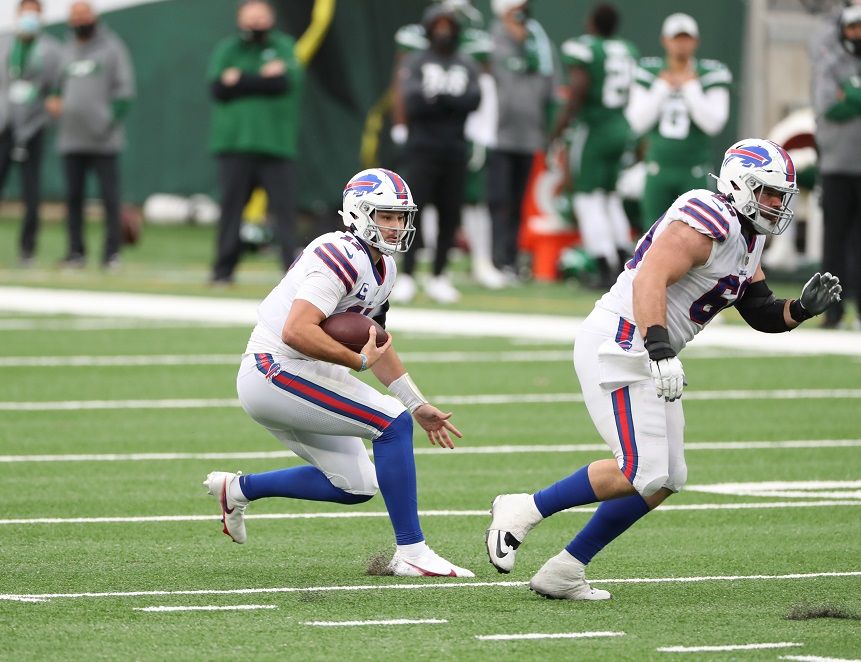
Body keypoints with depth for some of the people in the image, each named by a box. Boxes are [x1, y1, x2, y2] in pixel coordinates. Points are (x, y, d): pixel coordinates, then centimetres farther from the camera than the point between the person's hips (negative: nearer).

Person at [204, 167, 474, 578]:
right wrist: (359, 361, -24)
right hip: (278, 371, -10)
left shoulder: (382, 267, 12)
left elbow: (374, 342, 23)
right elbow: (296, 332, -31)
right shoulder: (344, 259, -20)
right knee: (392, 424, -16)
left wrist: (418, 405, 19)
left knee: (355, 487, 13)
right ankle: (411, 553, -11)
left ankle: (239, 489, 26)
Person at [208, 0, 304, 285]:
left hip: (276, 142, -1)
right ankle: (223, 269, 8)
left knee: (284, 207, -7)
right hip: (234, 142, 1)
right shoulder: (227, 49, 12)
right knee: (231, 206, 3)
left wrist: (240, 80, -7)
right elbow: (218, 88, -3)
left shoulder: (284, 47, 8)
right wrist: (263, 79, -7)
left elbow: (286, 82, -10)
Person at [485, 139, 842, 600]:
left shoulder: (746, 240, 15)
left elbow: (764, 314, 20)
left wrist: (804, 308, 0)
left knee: (664, 481, 9)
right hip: (617, 348, -11)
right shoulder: (709, 222, -17)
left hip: (646, 357, 11)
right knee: (641, 473, -17)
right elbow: (650, 280, -28)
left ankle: (564, 573, 13)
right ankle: (524, 510, -3)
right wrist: (661, 351, -39)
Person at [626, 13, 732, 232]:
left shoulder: (712, 75, -3)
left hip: (695, 171, -2)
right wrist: (662, 88, -10)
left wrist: (691, 88, -14)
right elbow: (638, 123, -3)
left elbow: (713, 124, -12)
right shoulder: (649, 73, 3)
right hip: (659, 170, 2)